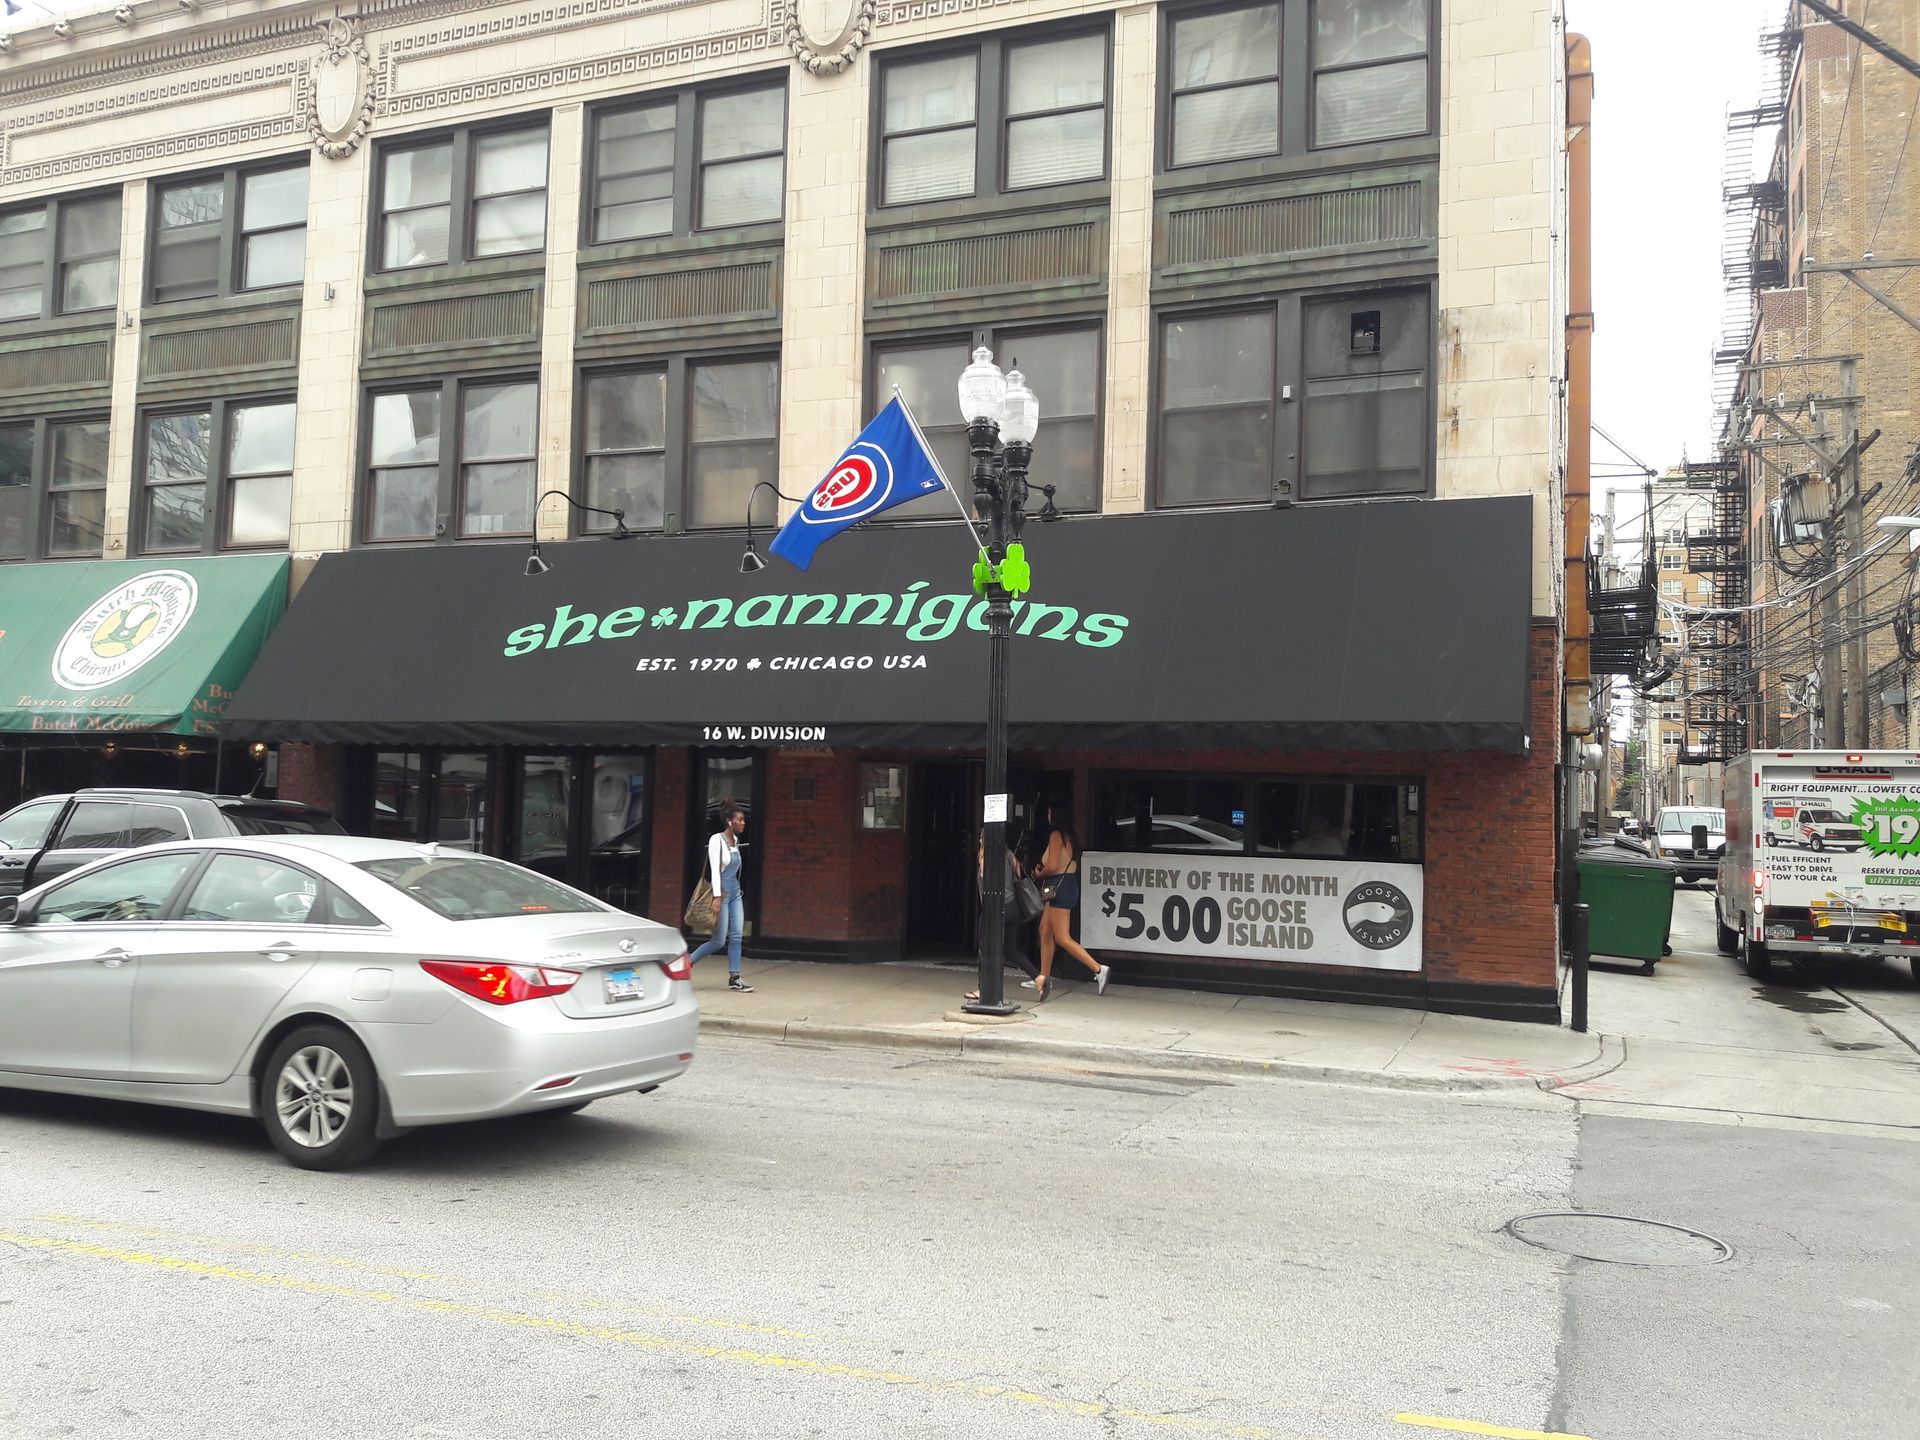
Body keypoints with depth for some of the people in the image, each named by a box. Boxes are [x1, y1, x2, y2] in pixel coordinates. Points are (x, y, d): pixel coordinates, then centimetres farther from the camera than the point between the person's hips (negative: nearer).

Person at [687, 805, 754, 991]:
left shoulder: (735, 840, 10)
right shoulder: (717, 839, -12)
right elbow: (715, 869, -19)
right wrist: (717, 897, -25)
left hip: (735, 894, 7)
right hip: (722, 893, -7)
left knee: (737, 936, 2)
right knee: (719, 940, -4)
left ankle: (734, 978, 5)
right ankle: (687, 962, 14)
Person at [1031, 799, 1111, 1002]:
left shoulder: (1056, 834, -14)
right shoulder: (1069, 836, 13)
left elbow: (1052, 866, -20)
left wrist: (1038, 873, -1)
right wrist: (1042, 869, 9)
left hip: (1060, 887, -10)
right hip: (1068, 885, 10)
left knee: (1062, 938, -9)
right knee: (1045, 931, 15)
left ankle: (1099, 969, -13)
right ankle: (1044, 977, 20)